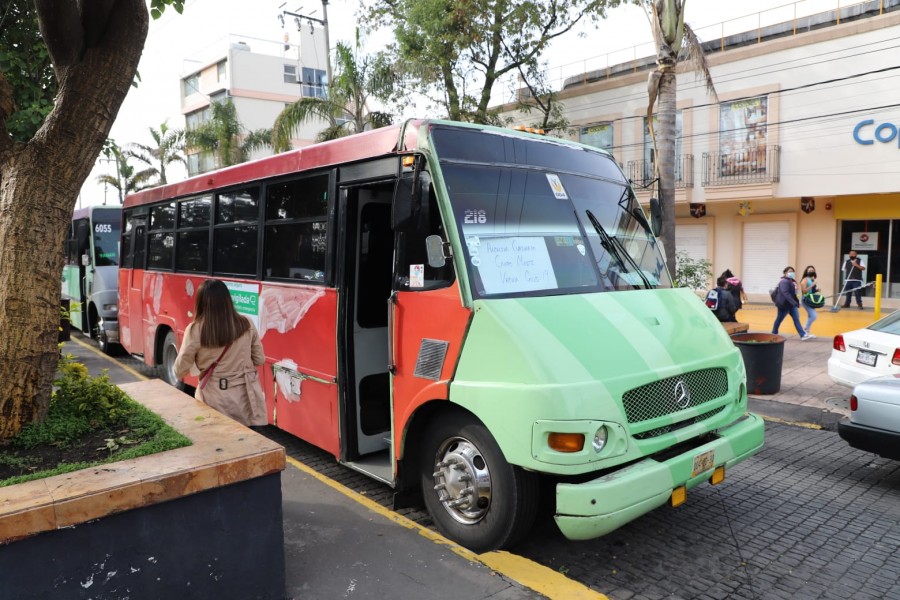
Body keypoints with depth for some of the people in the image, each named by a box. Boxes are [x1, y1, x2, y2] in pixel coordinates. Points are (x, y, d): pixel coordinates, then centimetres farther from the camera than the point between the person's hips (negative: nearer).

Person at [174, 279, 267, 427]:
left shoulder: (195, 330, -12)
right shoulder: (246, 325, -4)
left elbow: (180, 370, -3)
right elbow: (259, 359, 6)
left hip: (214, 400, -2)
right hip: (245, 396, 2)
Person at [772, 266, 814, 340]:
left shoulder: (792, 281, 14)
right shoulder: (784, 281, -18)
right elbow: (785, 293, -28)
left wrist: (796, 302, 15)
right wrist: (794, 302, -33)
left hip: (791, 304, 9)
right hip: (784, 303, -9)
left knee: (796, 319, 2)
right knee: (779, 319, 5)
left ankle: (803, 335, -3)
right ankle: (774, 334, 20)